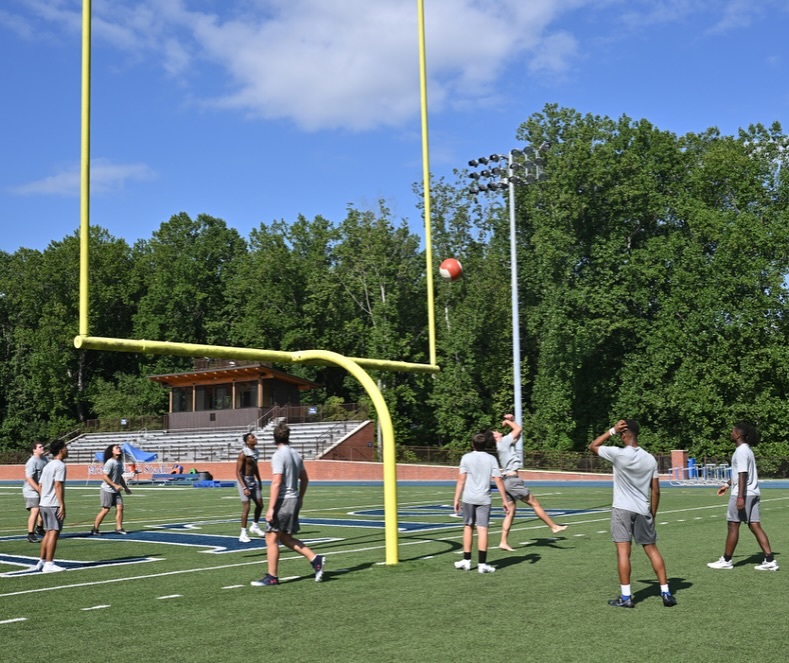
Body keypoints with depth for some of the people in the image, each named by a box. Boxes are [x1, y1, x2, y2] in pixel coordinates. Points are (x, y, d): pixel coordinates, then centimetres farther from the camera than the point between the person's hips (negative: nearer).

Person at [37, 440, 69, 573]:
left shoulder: (47, 465, 17)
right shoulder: (60, 465, -10)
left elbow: (41, 486, 18)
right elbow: (58, 486, -18)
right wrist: (62, 506, -18)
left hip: (43, 503, 9)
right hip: (54, 505, -9)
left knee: (48, 533, 16)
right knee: (54, 533, -5)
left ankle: (42, 562, 20)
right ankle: (49, 564, -5)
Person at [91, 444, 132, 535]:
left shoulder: (120, 462, 10)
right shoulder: (110, 462, -16)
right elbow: (105, 477, -19)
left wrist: (125, 487, 16)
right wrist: (115, 485, -23)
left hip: (116, 490, 8)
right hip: (107, 489, -8)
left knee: (120, 507, -2)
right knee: (105, 509, -5)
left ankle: (119, 528, 2)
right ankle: (95, 529, 5)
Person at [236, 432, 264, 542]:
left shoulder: (255, 452, 6)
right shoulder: (243, 454, -18)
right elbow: (238, 472, -19)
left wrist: (259, 481, 22)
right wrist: (244, 488, -24)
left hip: (253, 480, 8)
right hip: (244, 480, -8)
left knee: (260, 504, 10)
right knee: (246, 507, -8)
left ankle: (255, 526, 30)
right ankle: (243, 533, 0)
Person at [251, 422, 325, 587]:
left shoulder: (279, 455, -13)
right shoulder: (295, 454, 11)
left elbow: (276, 483, -18)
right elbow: (305, 479, 19)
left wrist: (271, 508, -18)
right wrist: (300, 499, 30)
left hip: (283, 500, -8)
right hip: (294, 499, 8)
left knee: (271, 538, 0)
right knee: (285, 538, 17)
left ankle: (272, 577, 4)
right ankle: (315, 559, 9)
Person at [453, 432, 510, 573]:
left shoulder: (466, 457, 2)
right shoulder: (491, 459, 3)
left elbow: (461, 479, -4)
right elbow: (498, 480, -2)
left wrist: (456, 499, -2)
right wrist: (504, 500, 2)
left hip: (468, 498, 0)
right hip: (484, 499, 0)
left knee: (468, 527, 12)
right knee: (482, 529, -1)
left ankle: (466, 561, 14)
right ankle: (482, 564, -2)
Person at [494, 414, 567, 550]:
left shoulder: (503, 444, 16)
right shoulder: (503, 442, -9)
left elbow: (517, 434, 24)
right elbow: (518, 429, -9)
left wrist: (511, 420, 16)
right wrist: (508, 421, 5)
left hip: (507, 480, 9)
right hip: (513, 479, -9)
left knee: (510, 512, 7)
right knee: (535, 503, 1)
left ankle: (504, 542, 2)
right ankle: (554, 527, 10)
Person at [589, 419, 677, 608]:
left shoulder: (618, 454, -12)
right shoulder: (650, 459, 1)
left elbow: (593, 446, 3)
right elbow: (656, 491, 4)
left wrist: (612, 430, 1)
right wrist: (652, 514, 14)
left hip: (622, 509, -4)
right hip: (643, 510, 4)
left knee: (623, 551, -3)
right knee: (652, 549, 12)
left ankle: (626, 597, -3)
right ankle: (666, 593, 12)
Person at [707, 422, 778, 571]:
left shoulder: (741, 451, -15)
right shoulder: (746, 449, 16)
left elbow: (742, 475, -21)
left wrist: (740, 497, -24)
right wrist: (727, 484, 33)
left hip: (742, 493, -9)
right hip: (753, 493, 9)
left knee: (733, 525, 1)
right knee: (755, 526, 6)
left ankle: (726, 561, 10)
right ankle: (770, 561, 1)